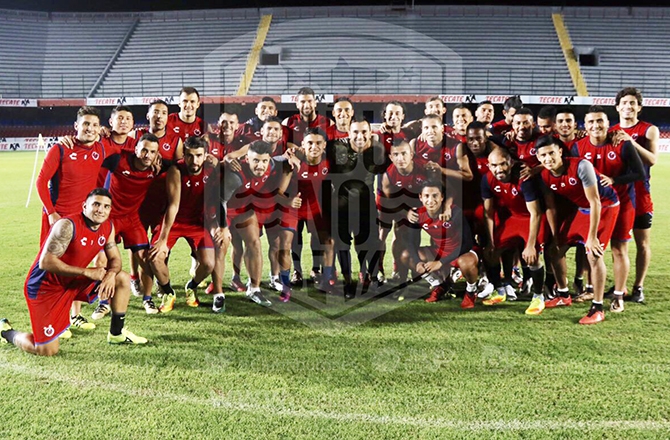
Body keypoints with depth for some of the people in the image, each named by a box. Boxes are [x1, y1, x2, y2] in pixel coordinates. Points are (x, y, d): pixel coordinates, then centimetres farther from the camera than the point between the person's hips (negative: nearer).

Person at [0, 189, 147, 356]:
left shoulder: (108, 227, -3)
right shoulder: (67, 225, -26)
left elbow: (114, 258, 3)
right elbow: (46, 262, -29)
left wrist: (111, 274, -21)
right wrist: (87, 272, -28)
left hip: (74, 282, 7)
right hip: (45, 287, -7)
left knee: (122, 279, 0)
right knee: (47, 351, -8)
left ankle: (117, 334, 12)